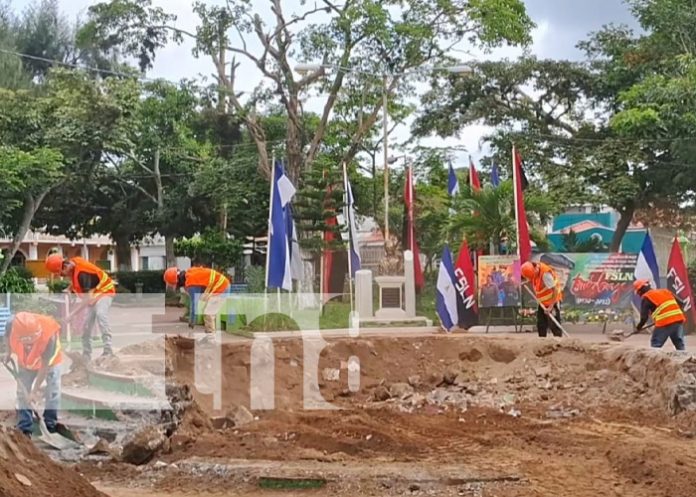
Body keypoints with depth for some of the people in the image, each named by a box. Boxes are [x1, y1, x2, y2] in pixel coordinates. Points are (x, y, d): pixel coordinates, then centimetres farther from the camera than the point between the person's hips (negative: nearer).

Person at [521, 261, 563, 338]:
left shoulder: (545, 273, -29)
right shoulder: (533, 271, -5)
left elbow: (555, 290, -28)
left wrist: (551, 306, -26)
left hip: (552, 301, -8)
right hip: (542, 302, 8)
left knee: (554, 325, -10)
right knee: (541, 325, 11)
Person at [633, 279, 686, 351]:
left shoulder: (646, 298, 2)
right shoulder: (665, 291, 21)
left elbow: (644, 316, -2)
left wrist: (638, 327, 13)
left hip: (665, 323, -6)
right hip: (678, 319, 6)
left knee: (655, 345, 3)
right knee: (680, 345, 14)